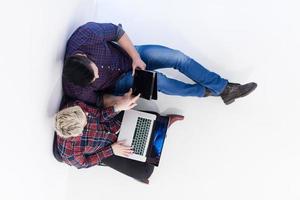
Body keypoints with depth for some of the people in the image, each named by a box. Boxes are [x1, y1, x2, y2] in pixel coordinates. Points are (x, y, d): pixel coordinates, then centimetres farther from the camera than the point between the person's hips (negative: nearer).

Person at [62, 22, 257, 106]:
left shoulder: (87, 34, -36)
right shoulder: (75, 90, -32)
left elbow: (116, 31, -16)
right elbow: (97, 99, -10)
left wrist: (136, 57, -17)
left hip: (129, 56, 3)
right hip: (118, 84, -2)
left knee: (178, 57, -10)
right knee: (158, 80, -28)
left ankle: (225, 88, 8)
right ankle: (204, 91, 1)